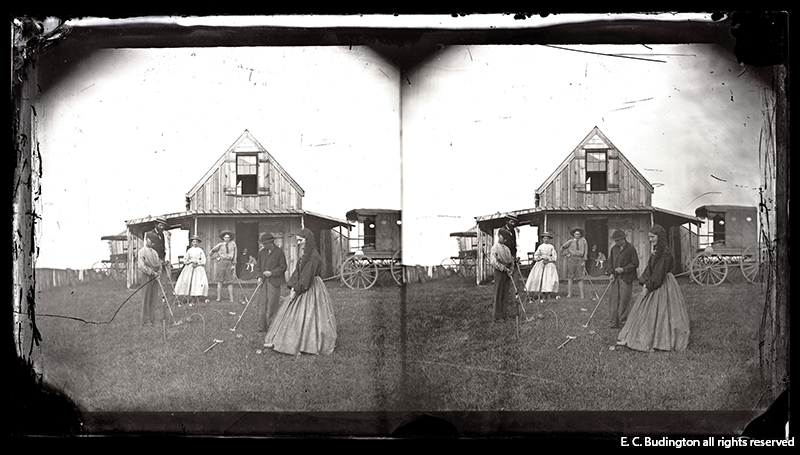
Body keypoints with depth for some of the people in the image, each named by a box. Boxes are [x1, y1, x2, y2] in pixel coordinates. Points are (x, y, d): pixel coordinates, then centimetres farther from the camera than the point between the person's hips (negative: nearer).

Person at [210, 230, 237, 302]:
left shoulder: (232, 244, 10)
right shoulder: (220, 245, 6)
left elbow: (234, 254, 12)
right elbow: (212, 252, 12)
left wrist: (233, 263, 5)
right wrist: (218, 258, -1)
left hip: (229, 263, 1)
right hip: (221, 263, -1)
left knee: (230, 281, -1)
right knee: (220, 281, -4)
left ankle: (231, 298, -1)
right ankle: (219, 297, -4)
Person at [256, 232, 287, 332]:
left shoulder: (279, 252, -5)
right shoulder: (262, 252, 11)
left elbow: (283, 267, -4)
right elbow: (259, 266, 18)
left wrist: (271, 273, -14)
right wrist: (260, 277, 2)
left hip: (274, 282, -5)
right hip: (264, 282, 5)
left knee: (272, 304, -3)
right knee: (262, 304, 2)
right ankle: (262, 326, 5)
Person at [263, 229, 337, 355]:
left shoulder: (314, 256, -17)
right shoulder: (304, 255, 11)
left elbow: (307, 276, -21)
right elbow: (298, 272, 8)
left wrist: (297, 290, -17)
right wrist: (293, 287, -4)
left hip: (311, 289, -9)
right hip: (301, 288, 9)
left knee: (307, 316, -5)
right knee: (289, 314, 9)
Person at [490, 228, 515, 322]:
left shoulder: (506, 248, 13)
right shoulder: (495, 247, -10)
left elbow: (511, 259, 20)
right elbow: (493, 262, -18)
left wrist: (511, 268, 2)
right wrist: (505, 269, -18)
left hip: (507, 271, 7)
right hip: (499, 272, -7)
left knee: (505, 294, 10)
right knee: (498, 294, -2)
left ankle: (503, 314, 18)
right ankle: (497, 316, 2)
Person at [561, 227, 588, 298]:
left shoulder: (583, 240, 10)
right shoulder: (570, 241, 8)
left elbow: (585, 251, 12)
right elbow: (562, 249, 14)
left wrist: (584, 261, 4)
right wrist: (567, 254, 1)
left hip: (579, 260, 0)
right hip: (571, 259, 0)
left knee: (580, 278, -3)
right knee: (570, 277, -2)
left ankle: (582, 295, -4)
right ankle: (569, 294, -2)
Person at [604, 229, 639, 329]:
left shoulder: (631, 249, -4)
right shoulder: (614, 248, 12)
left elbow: (635, 264, -4)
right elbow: (610, 262, 16)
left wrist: (623, 269, -13)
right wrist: (611, 273, 1)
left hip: (626, 278, -5)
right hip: (615, 278, 5)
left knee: (624, 301, -2)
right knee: (613, 300, 1)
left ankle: (623, 322, 5)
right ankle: (614, 322, 5)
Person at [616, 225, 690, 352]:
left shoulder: (665, 253, -18)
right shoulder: (655, 251, 10)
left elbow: (659, 272, -21)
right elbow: (650, 268, 7)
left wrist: (649, 287, -18)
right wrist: (645, 283, -5)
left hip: (663, 286, -9)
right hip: (653, 284, 9)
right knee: (642, 312, 8)